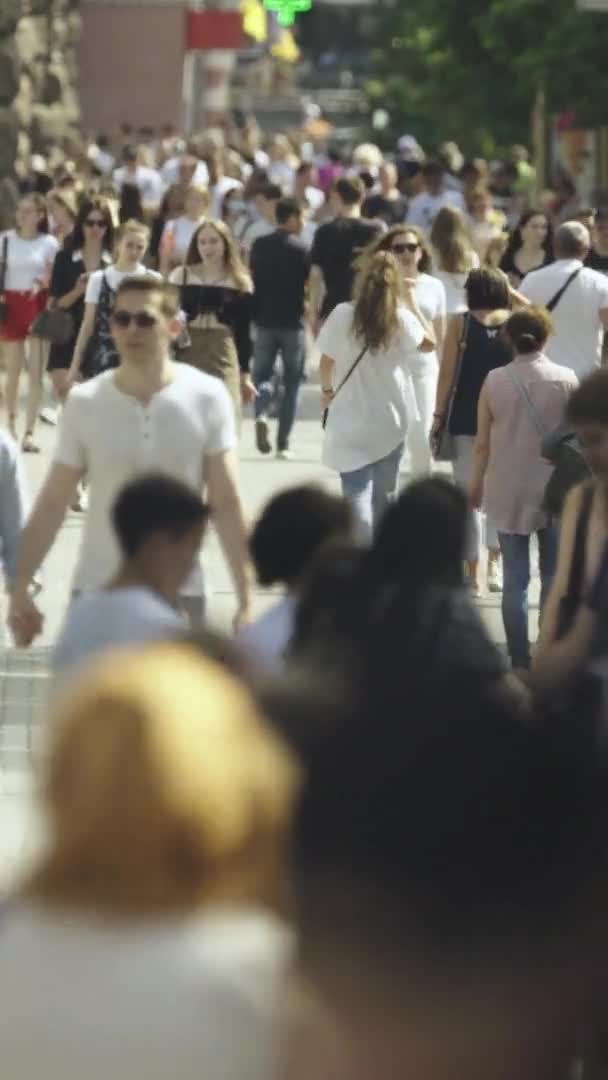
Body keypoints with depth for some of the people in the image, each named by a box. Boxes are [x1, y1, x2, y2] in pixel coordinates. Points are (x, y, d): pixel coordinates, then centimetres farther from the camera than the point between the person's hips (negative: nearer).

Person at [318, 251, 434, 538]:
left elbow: (327, 361, 0)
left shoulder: (342, 315, -11)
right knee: (383, 497, 17)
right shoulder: (401, 318, -10)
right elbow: (429, 342, 8)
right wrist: (412, 301, 13)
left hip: (351, 422, -2)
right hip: (391, 420, 2)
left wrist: (327, 390, 19)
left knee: (357, 496, -5)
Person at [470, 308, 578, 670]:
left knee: (515, 579, 6)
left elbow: (482, 443, -1)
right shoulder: (566, 380, -8)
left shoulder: (494, 381, -6)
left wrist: (476, 485, 13)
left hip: (508, 492, 1)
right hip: (555, 491, 0)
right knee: (554, 576, 12)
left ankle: (520, 660, 5)